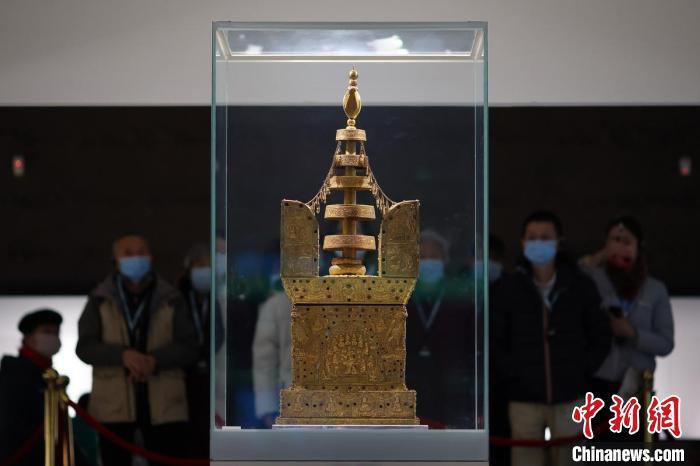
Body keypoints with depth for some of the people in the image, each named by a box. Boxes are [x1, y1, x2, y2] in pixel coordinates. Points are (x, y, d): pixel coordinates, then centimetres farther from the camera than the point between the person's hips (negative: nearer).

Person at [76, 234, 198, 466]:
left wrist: (155, 360, -20)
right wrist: (123, 355, -21)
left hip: (164, 405, 0)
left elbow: (188, 347, -1)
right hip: (114, 404, 0)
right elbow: (85, 347, -2)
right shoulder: (100, 301, 5)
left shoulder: (171, 300, 4)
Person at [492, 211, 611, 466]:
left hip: (570, 397, 0)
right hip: (524, 399, 0)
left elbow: (601, 337, 9)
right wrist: (512, 375, -6)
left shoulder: (580, 286, 3)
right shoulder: (508, 288, 2)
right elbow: (496, 341, 3)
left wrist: (581, 372, 0)